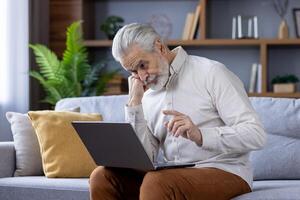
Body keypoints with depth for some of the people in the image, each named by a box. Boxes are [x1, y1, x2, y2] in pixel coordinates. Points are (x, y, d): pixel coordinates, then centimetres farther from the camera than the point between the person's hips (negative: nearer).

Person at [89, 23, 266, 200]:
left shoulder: (211, 73, -5)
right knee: (102, 177, -15)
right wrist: (134, 104, -1)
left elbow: (256, 134, -14)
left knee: (155, 182, -35)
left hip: (224, 173, -6)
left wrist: (200, 135, -28)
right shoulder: (147, 96, 13)